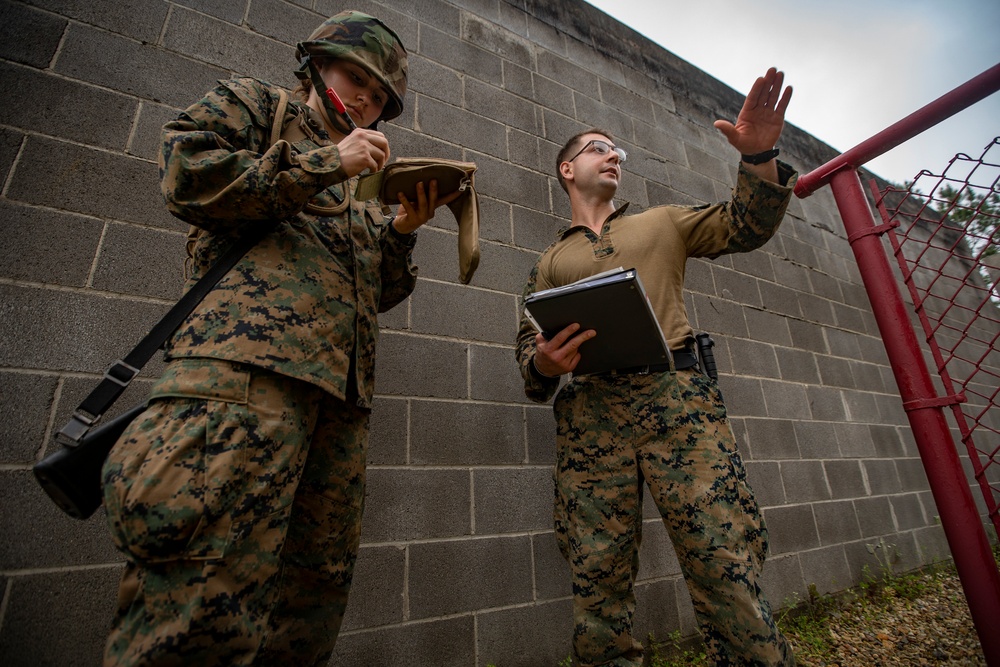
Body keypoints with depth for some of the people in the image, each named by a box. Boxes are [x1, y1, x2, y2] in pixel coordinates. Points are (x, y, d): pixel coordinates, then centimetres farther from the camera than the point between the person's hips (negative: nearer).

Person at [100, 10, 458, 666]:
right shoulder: (256, 103, 22)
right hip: (251, 356, -5)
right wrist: (325, 163, 0)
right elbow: (188, 176, 2)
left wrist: (402, 232, 10)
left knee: (319, 580, 6)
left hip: (343, 382, 6)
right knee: (211, 584, -12)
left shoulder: (362, 184, 33)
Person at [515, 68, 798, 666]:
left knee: (725, 561, -7)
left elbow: (746, 227, 15)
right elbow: (528, 343, 15)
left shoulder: (663, 222, 25)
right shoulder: (550, 261, 22)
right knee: (599, 577, 1)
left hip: (677, 396, 0)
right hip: (589, 412, 1)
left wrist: (760, 157, -1)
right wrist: (543, 363, -8)